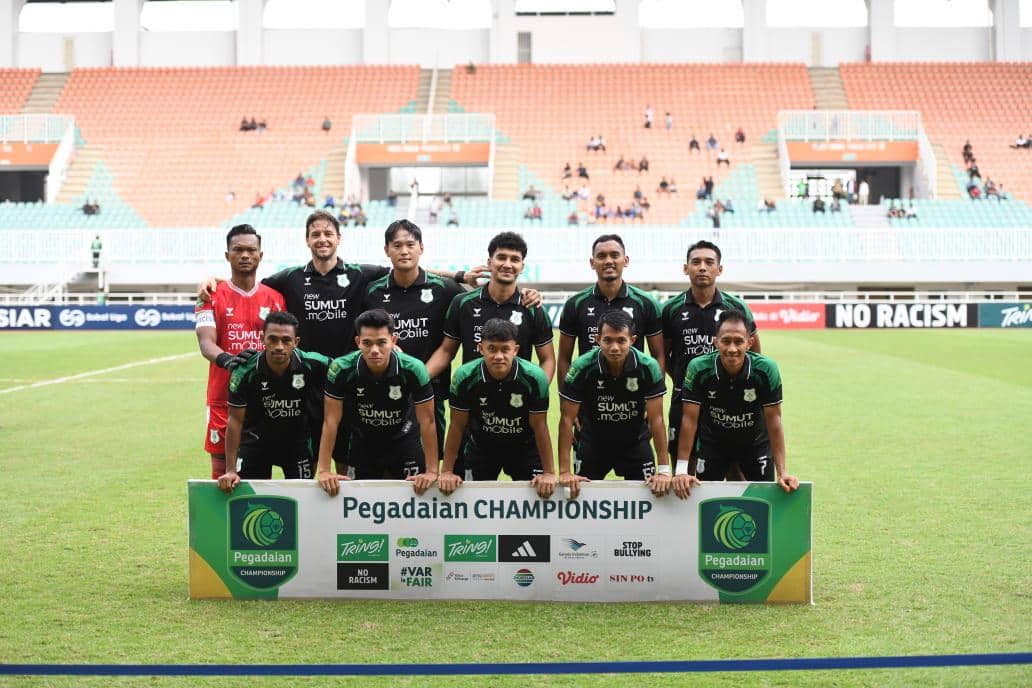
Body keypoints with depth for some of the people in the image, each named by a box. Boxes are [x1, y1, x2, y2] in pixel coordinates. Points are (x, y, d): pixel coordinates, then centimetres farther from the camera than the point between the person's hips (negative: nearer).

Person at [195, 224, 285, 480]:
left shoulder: (275, 298, 8)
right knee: (222, 472, 1)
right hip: (222, 398, -2)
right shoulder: (212, 297, 2)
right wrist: (226, 360, -33)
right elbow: (206, 343, -11)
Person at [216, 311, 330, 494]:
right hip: (256, 440, 0)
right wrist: (231, 471, -16)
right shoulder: (245, 371, -23)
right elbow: (235, 420, -15)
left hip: (298, 439, 0)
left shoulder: (312, 365, -24)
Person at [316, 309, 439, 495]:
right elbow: (331, 420, -18)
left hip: (404, 440, -1)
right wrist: (323, 470, -19)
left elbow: (427, 421, -20)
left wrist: (432, 471, -19)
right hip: (363, 441, 1)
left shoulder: (414, 370, -28)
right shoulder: (341, 370, -25)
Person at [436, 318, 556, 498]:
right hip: (480, 446, 1)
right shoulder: (465, 377, -24)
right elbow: (457, 426, -12)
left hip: (524, 447, -1)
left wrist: (549, 473, -14)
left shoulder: (534, 377, -27)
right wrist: (447, 472, -10)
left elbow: (539, 427, -17)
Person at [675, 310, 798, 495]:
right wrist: (682, 470, -22)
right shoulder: (698, 369, -25)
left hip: (756, 443, 0)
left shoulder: (766, 369, -25)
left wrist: (782, 472, -20)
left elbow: (774, 420, -19)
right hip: (712, 443, 0)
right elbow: (689, 419, -19)